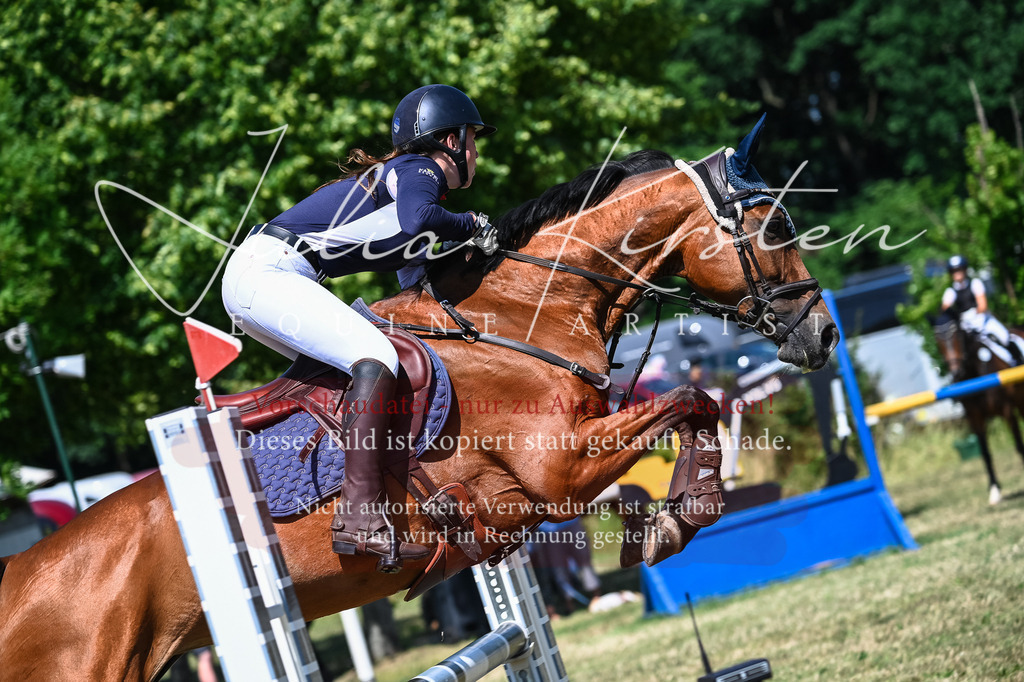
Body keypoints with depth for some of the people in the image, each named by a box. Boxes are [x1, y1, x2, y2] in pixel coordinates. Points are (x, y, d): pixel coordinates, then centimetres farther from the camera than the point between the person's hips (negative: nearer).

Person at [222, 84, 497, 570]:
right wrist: (471, 228, -9)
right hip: (268, 270, -11)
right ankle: (359, 517, -34)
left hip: (251, 276, 11)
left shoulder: (407, 175, 26)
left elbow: (418, 292, 26)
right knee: (377, 358, -23)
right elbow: (417, 218, -27)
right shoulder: (420, 169, -2)